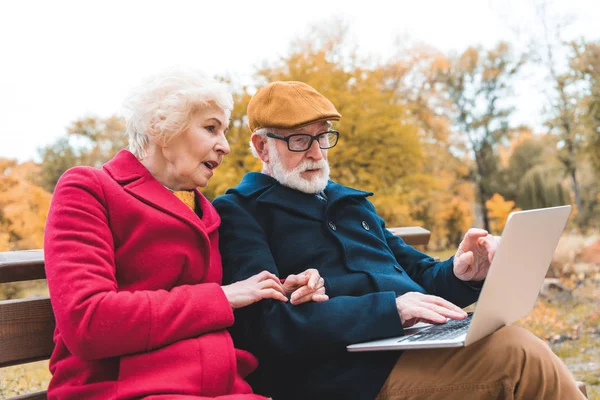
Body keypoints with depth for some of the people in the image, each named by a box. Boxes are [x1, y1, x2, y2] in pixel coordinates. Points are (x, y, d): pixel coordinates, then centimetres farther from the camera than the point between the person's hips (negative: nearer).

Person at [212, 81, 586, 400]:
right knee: (518, 355, -26)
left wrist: (461, 275, 1)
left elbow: (418, 277, 26)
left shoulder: (349, 201, 24)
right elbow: (269, 323, -14)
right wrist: (390, 308, -22)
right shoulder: (236, 213, 1)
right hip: (354, 369, -7)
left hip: (422, 340, 7)